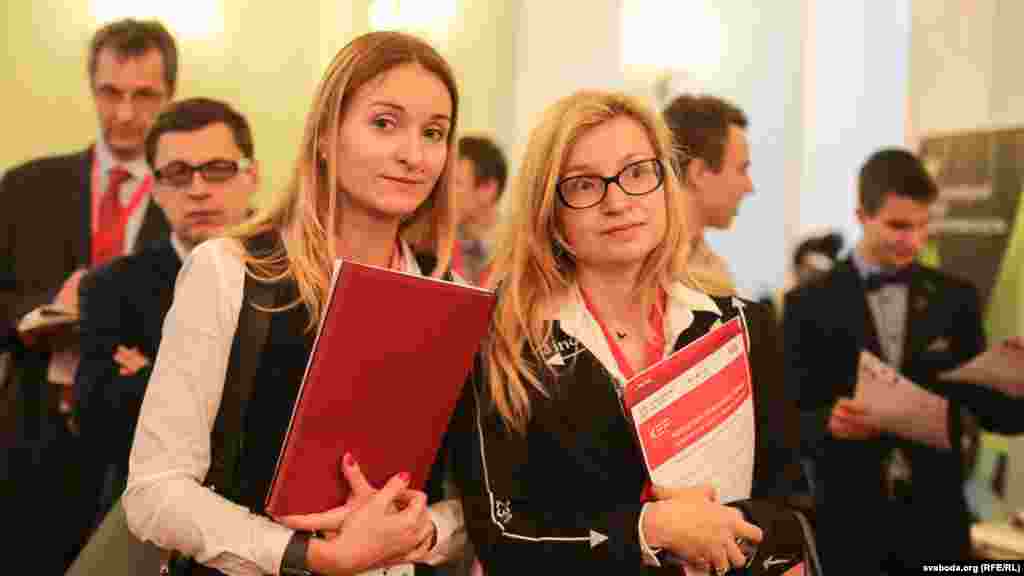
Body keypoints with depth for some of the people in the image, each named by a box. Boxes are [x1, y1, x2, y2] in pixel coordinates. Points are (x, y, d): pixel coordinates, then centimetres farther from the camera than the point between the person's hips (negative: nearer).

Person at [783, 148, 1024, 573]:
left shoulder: (956, 298, 5)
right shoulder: (810, 304, -2)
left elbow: (990, 410, 5)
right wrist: (828, 422, -24)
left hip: (936, 520, 2)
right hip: (849, 522, -2)